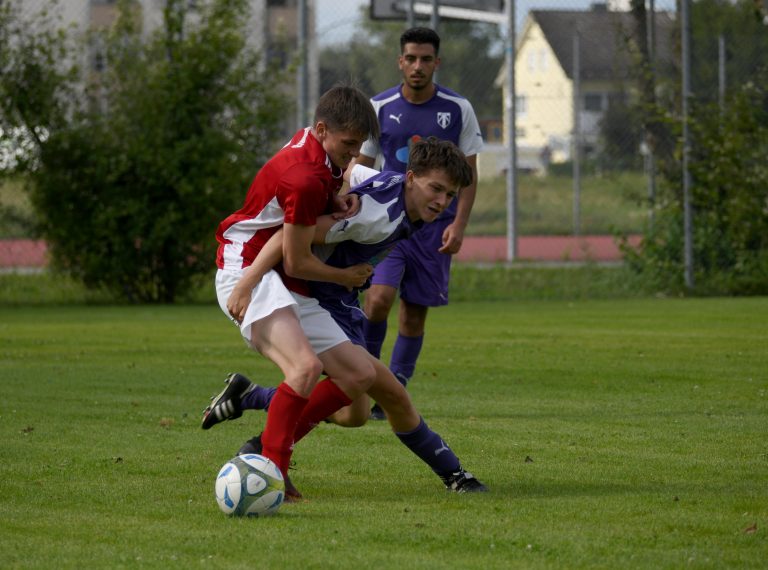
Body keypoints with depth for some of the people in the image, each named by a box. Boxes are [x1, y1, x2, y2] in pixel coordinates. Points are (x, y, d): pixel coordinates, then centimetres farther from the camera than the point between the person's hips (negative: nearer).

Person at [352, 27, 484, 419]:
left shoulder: (458, 110, 0)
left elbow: (468, 173, 5)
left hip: (435, 226, 1)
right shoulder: (379, 108, -1)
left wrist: (459, 224, -6)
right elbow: (360, 168, 6)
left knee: (415, 313, 4)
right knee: (379, 298, -20)